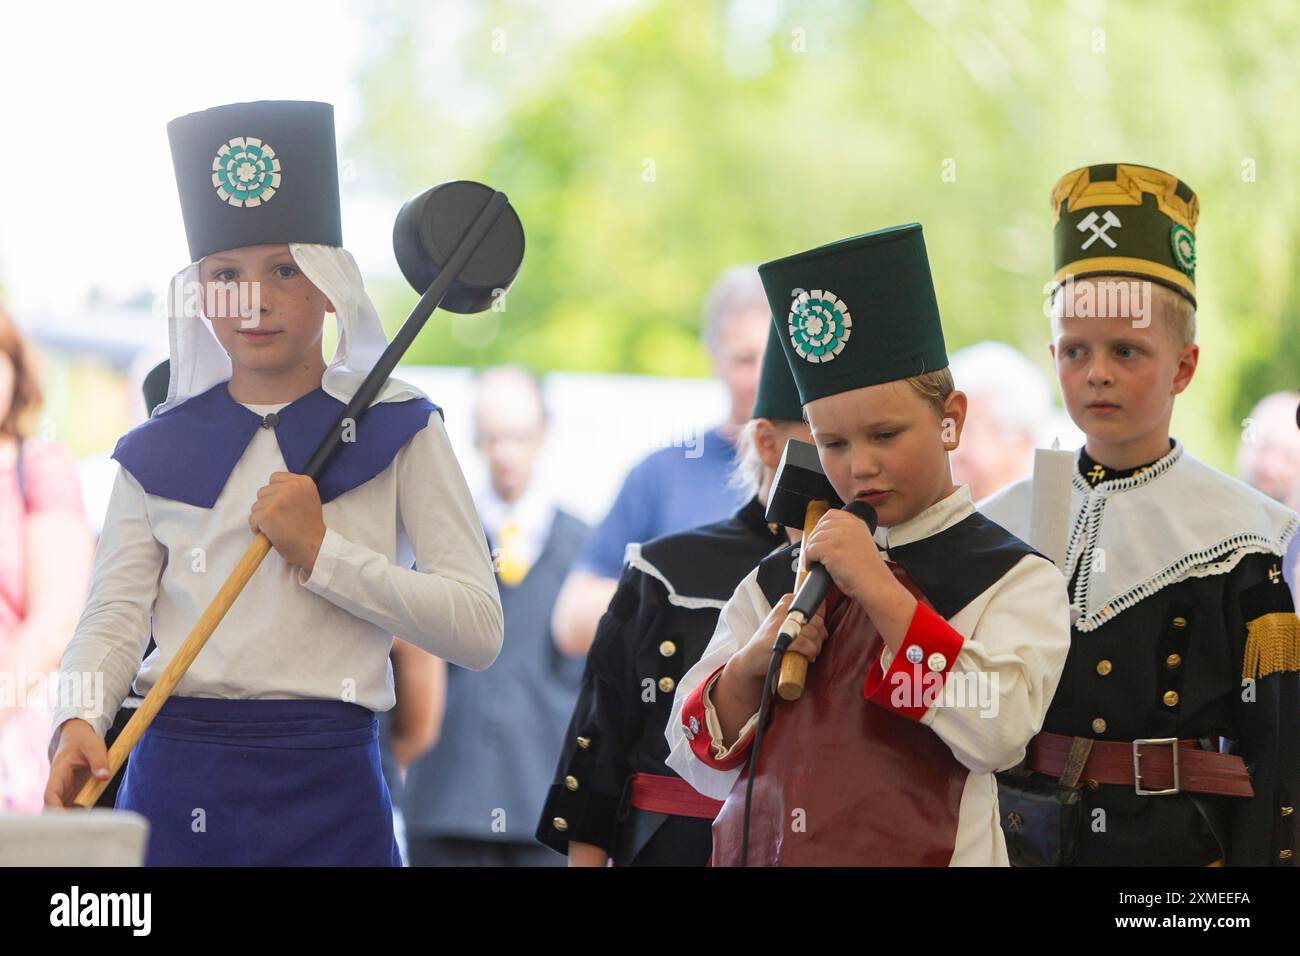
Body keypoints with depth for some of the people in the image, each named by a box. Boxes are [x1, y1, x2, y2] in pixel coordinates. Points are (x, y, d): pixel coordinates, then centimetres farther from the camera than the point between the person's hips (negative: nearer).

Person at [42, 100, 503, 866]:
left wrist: (321, 552, -12)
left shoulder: (397, 429, 3)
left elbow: (478, 629, -5)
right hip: (175, 780, 2)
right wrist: (80, 723, -20)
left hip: (327, 783, -1)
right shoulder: (159, 450, 9)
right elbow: (114, 618, 0)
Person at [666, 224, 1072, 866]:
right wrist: (750, 667, -13)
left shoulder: (1016, 579, -4)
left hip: (918, 853, -3)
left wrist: (878, 588, -21)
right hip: (755, 854, 3)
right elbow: (700, 767, 5)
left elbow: (1000, 731, -21)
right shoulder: (778, 581, 7)